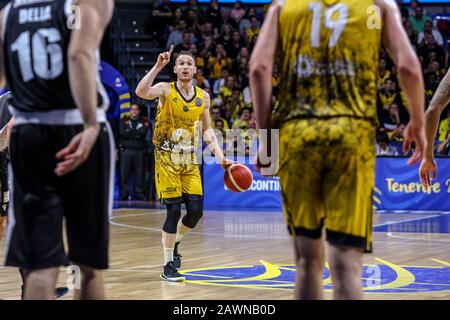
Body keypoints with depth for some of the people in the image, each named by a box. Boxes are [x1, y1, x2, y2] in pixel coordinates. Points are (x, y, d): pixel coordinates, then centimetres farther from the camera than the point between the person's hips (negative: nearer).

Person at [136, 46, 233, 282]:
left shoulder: (203, 97, 5)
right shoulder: (166, 90, -9)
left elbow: (207, 131, 12)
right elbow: (141, 92, -29)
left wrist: (220, 157, 1)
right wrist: (158, 66, -31)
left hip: (189, 159, 5)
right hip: (166, 158, -5)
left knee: (196, 211, -2)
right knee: (174, 210, -10)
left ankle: (174, 242, 28)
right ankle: (168, 265, 2)